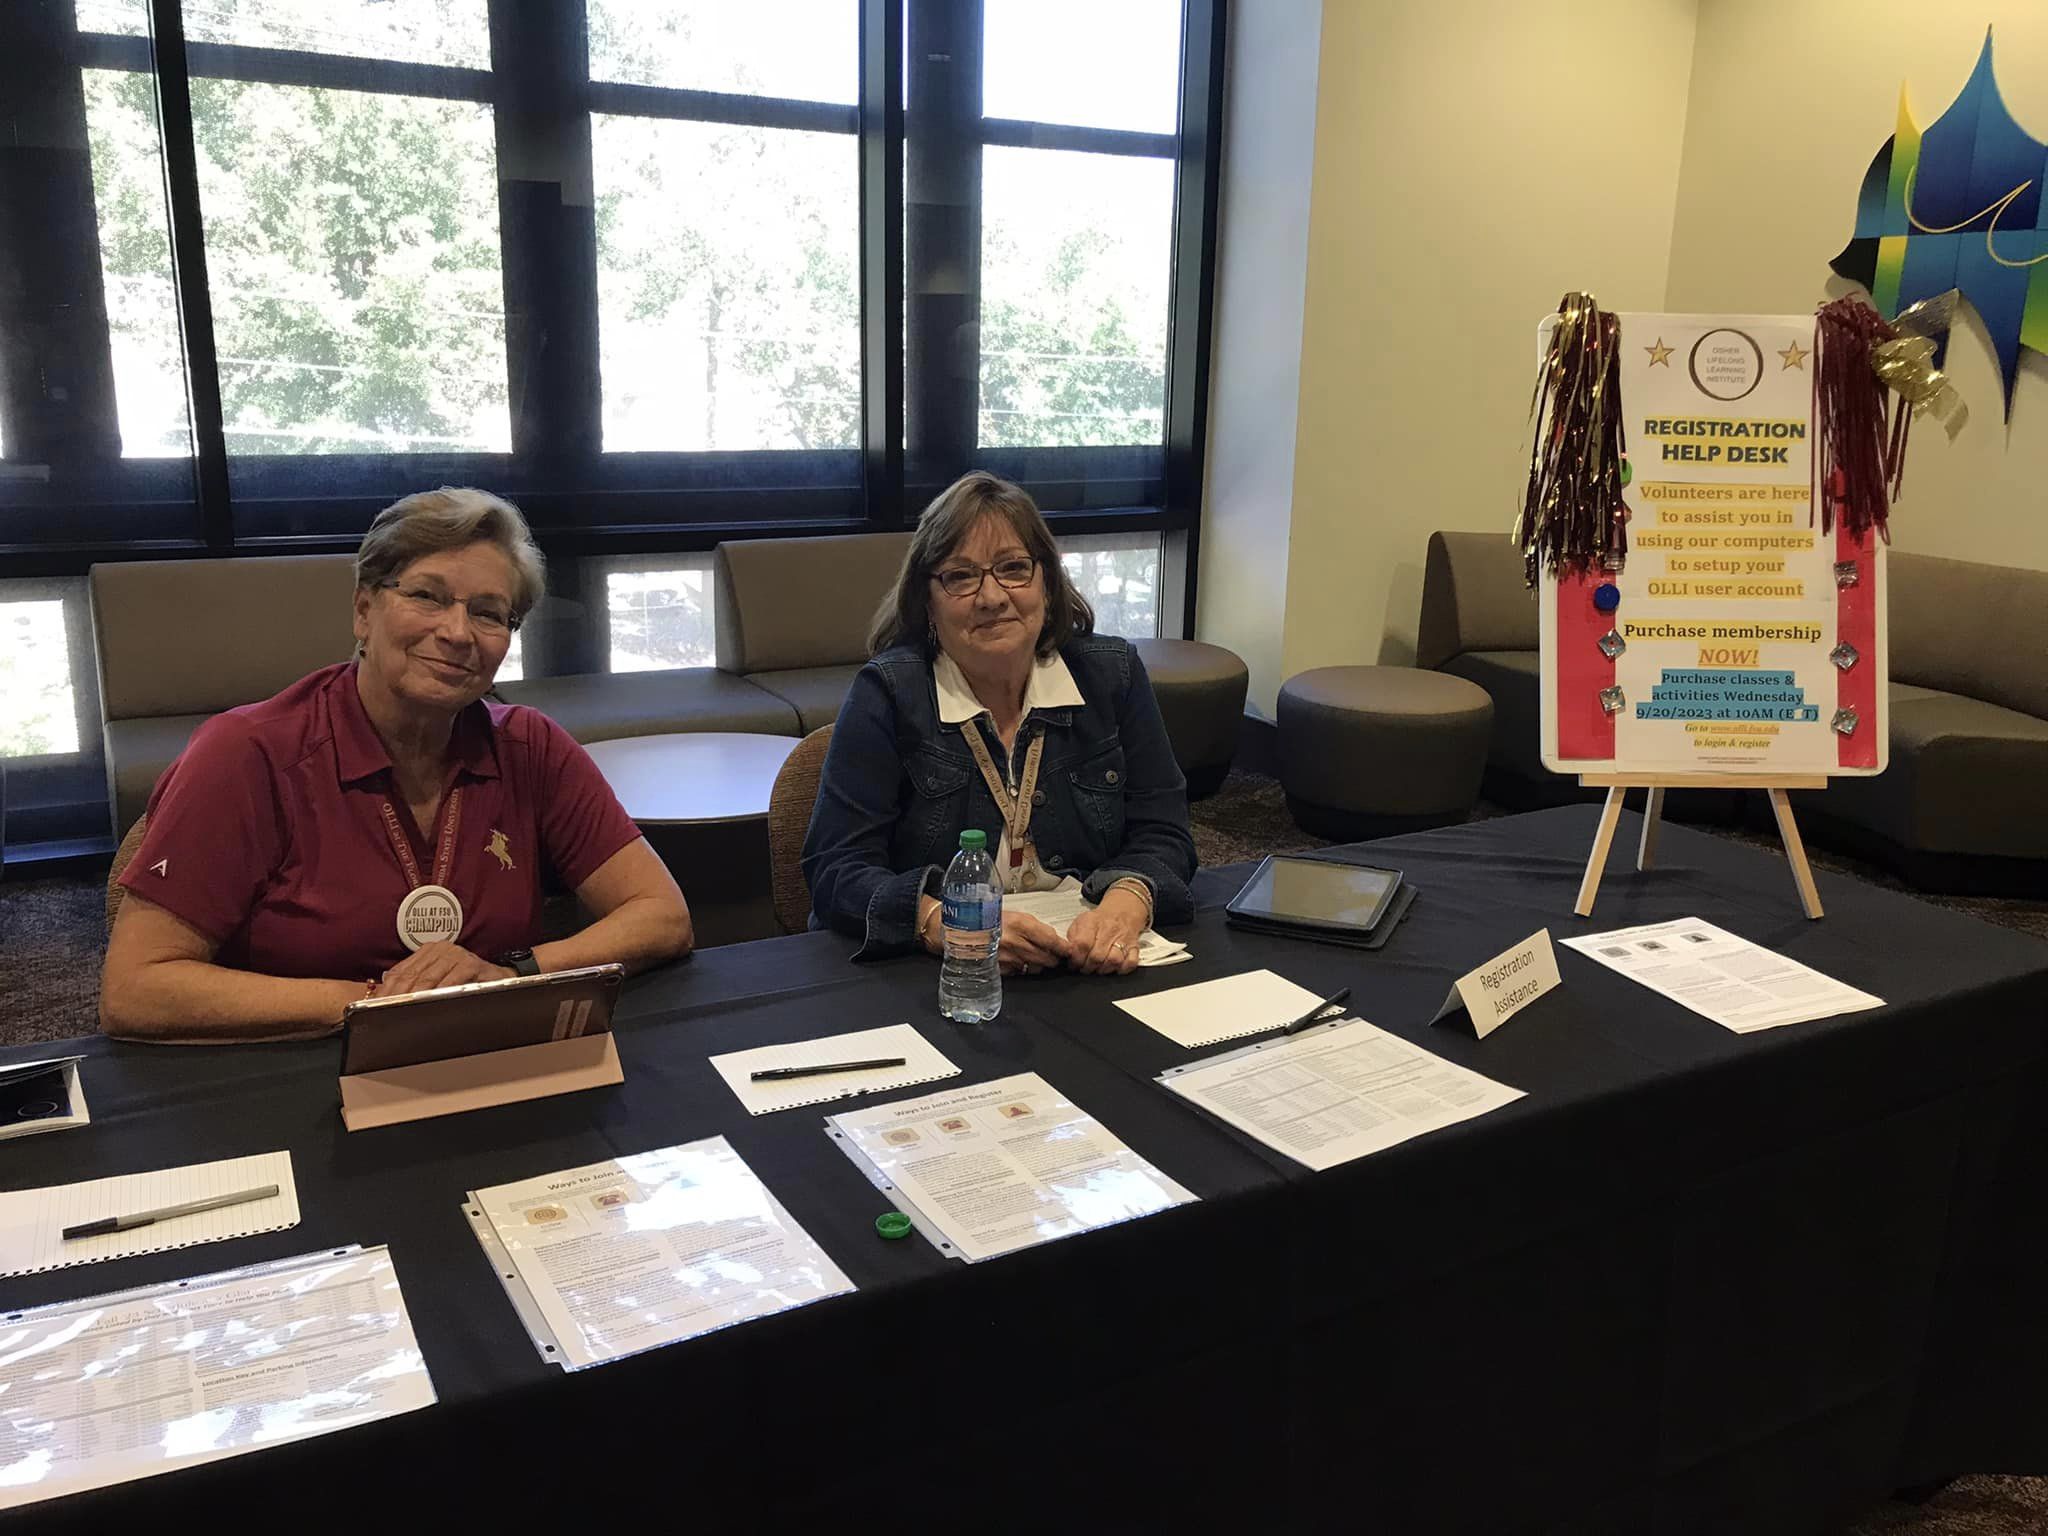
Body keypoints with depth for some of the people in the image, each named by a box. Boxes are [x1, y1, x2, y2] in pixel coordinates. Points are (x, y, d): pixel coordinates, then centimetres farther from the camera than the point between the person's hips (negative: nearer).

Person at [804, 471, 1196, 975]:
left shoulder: (1111, 674, 4)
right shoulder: (887, 693, -6)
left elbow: (1161, 836, 3)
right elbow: (837, 871, -12)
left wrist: (1125, 906, -20)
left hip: (1092, 967, 3)